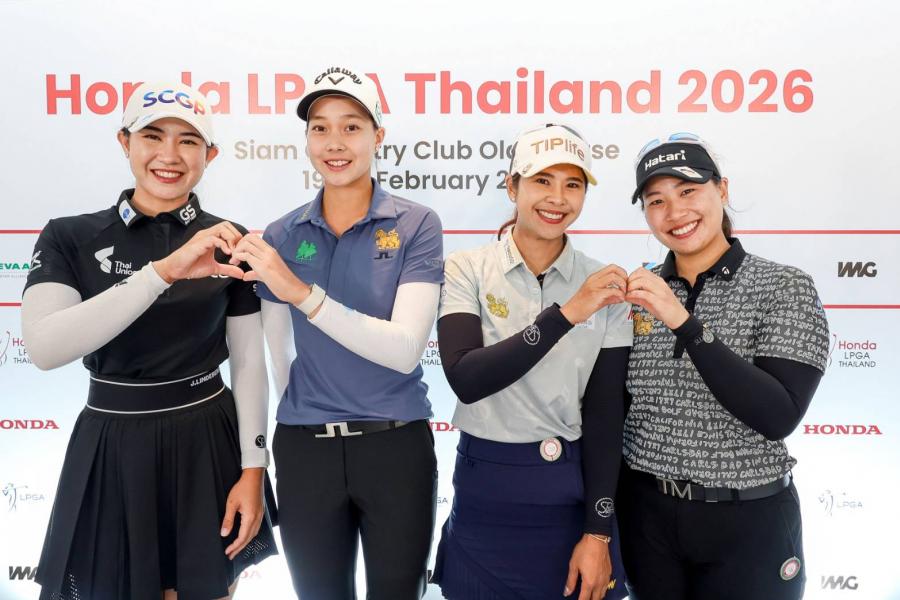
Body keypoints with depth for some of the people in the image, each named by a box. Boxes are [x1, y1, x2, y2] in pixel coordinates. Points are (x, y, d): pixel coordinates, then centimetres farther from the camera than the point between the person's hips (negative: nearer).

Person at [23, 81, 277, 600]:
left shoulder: (229, 244, -2)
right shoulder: (70, 238, -5)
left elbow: (249, 363, 0)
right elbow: (45, 347, -22)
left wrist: (252, 470, -5)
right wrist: (164, 270, -31)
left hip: (208, 445, 1)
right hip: (111, 448, 0)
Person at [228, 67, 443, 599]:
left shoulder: (415, 225, -7)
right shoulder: (282, 235, 1)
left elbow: (405, 350, -19)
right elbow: (279, 354, 9)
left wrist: (303, 293, -25)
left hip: (396, 445, -2)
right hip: (304, 449, 2)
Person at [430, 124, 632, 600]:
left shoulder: (604, 286, -4)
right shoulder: (467, 269, -7)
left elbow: (605, 416, -4)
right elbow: (465, 379, -21)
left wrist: (597, 533, -5)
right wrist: (566, 314, -25)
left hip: (573, 491, 1)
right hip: (484, 491, 0)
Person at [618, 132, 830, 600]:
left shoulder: (785, 288, -10)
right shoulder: (637, 291, -1)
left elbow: (779, 416, -22)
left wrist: (684, 322, -27)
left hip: (746, 523, -2)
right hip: (647, 514, 3)